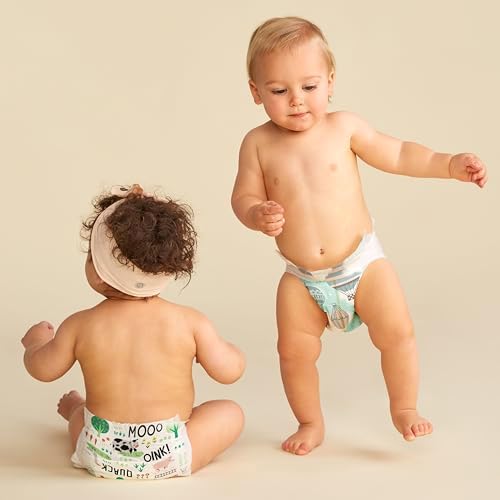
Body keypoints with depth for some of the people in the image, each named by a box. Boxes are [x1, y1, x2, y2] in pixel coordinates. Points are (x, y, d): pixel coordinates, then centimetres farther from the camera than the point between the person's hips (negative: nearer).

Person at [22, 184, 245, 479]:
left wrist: (36, 341, 27)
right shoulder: (189, 323, -15)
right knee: (231, 413, 21)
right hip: (170, 458, -3)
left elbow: (43, 369, 5)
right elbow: (230, 372, -7)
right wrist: (231, 351, 16)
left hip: (101, 458, 3)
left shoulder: (80, 327, -11)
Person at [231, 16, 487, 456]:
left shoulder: (344, 127, -6)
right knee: (294, 351, -1)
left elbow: (397, 155, 4)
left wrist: (450, 164, -5)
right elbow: (243, 197, -2)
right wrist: (258, 216, -25)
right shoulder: (259, 143, -6)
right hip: (302, 278, 1)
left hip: (362, 261, -1)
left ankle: (404, 408, 16)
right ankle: (311, 423, 23)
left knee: (396, 331, -8)